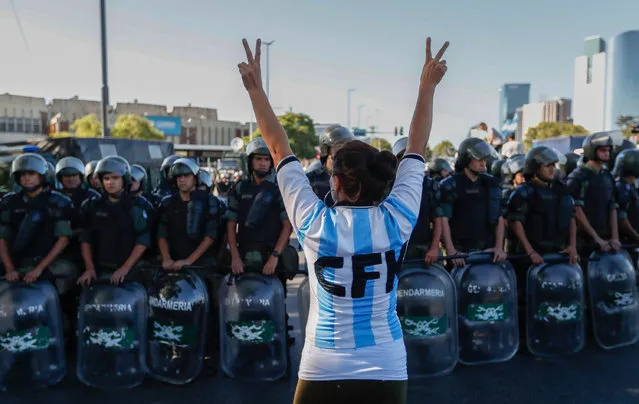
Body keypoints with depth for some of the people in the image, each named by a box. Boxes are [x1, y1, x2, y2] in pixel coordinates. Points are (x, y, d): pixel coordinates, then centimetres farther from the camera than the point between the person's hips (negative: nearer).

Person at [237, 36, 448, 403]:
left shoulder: (315, 224, -13)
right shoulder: (396, 220, -11)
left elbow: (280, 149, -5)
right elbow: (417, 149, 1)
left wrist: (257, 90, 3)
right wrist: (428, 87, 10)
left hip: (323, 373, -1)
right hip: (387, 373, 1)